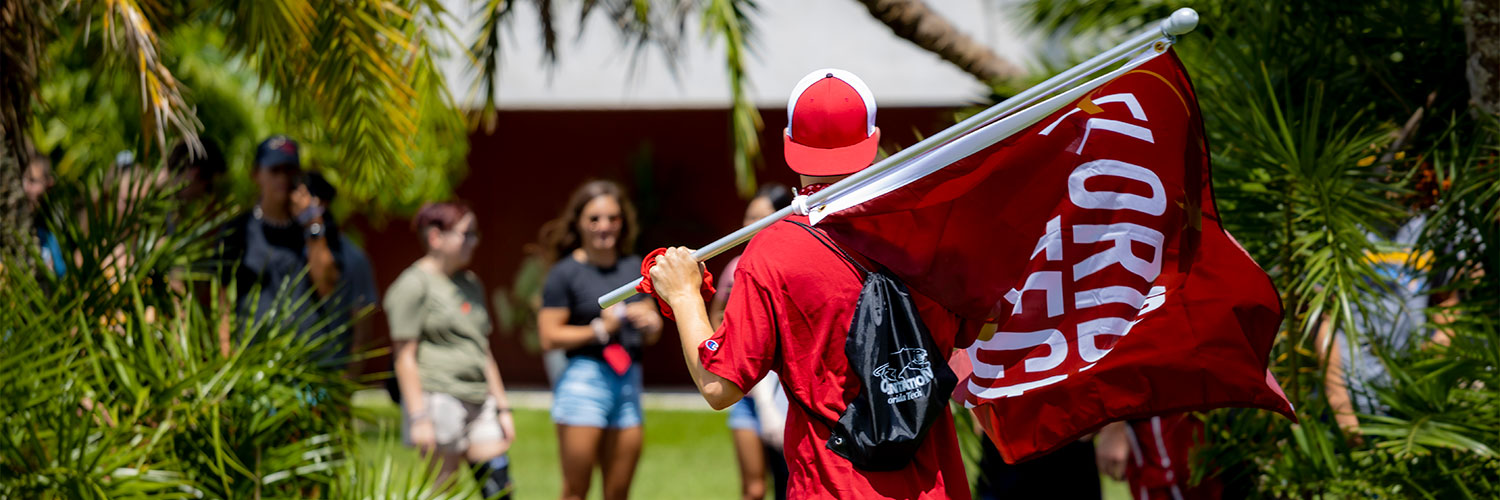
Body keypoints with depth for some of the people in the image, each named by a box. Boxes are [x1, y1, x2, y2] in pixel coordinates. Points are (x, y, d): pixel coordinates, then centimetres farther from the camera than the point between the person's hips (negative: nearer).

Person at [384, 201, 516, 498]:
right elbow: (405, 356, -10)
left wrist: (502, 406, 18)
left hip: (479, 405, 7)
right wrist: (419, 416, -16)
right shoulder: (413, 285, -5)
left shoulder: (471, 284, 19)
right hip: (438, 397, -7)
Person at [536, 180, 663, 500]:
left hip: (629, 381, 6)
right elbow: (549, 337, -9)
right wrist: (600, 329, -15)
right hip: (584, 377, -6)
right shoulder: (566, 273, -2)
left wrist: (650, 322, -2)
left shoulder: (634, 267, 15)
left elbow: (651, 337, 21)